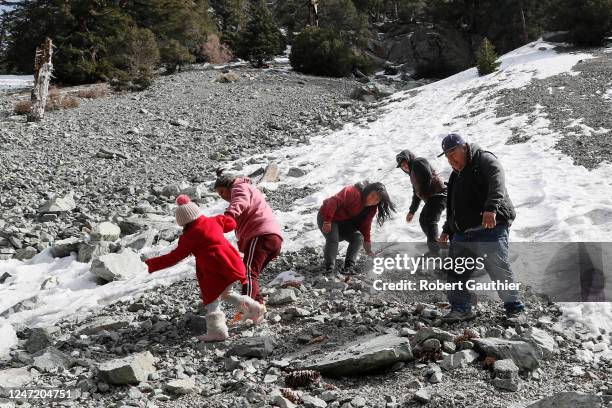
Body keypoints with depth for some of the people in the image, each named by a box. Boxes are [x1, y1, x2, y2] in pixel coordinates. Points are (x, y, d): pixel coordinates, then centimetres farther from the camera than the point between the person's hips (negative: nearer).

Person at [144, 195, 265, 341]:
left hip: (218, 271, -8)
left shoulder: (189, 236, -8)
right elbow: (231, 223, 26)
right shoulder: (213, 221, 10)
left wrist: (152, 264, 2)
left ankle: (217, 331, -8)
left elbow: (175, 257, -5)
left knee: (212, 298, -1)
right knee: (225, 293, 27)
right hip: (233, 262, 8)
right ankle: (254, 309, 22)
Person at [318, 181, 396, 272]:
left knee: (358, 238, -14)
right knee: (333, 240, -29)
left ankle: (349, 266, -10)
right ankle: (329, 269, -20)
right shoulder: (353, 192, -28)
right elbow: (334, 201, -35)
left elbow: (366, 225, 5)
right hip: (326, 217, -7)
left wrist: (367, 243, 1)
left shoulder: (372, 208, -2)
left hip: (344, 223, 7)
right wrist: (327, 220, -38)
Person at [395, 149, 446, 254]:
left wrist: (423, 193, -10)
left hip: (437, 195, -11)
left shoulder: (419, 162, -3)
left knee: (430, 221, -21)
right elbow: (416, 193, 32)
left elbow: (428, 177, -20)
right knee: (423, 220, 21)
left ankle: (435, 251, -30)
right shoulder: (412, 173, 28)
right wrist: (412, 211, 31)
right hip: (431, 198, 11)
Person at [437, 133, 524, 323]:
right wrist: (447, 230, 29)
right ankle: (461, 309, 9)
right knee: (455, 271, 1)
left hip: (489, 227, -8)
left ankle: (514, 308, 4)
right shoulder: (456, 176, 26)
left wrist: (491, 208, -35)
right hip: (462, 233, 8)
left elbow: (497, 184, -20)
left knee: (499, 269, -10)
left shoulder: (484, 160, -1)